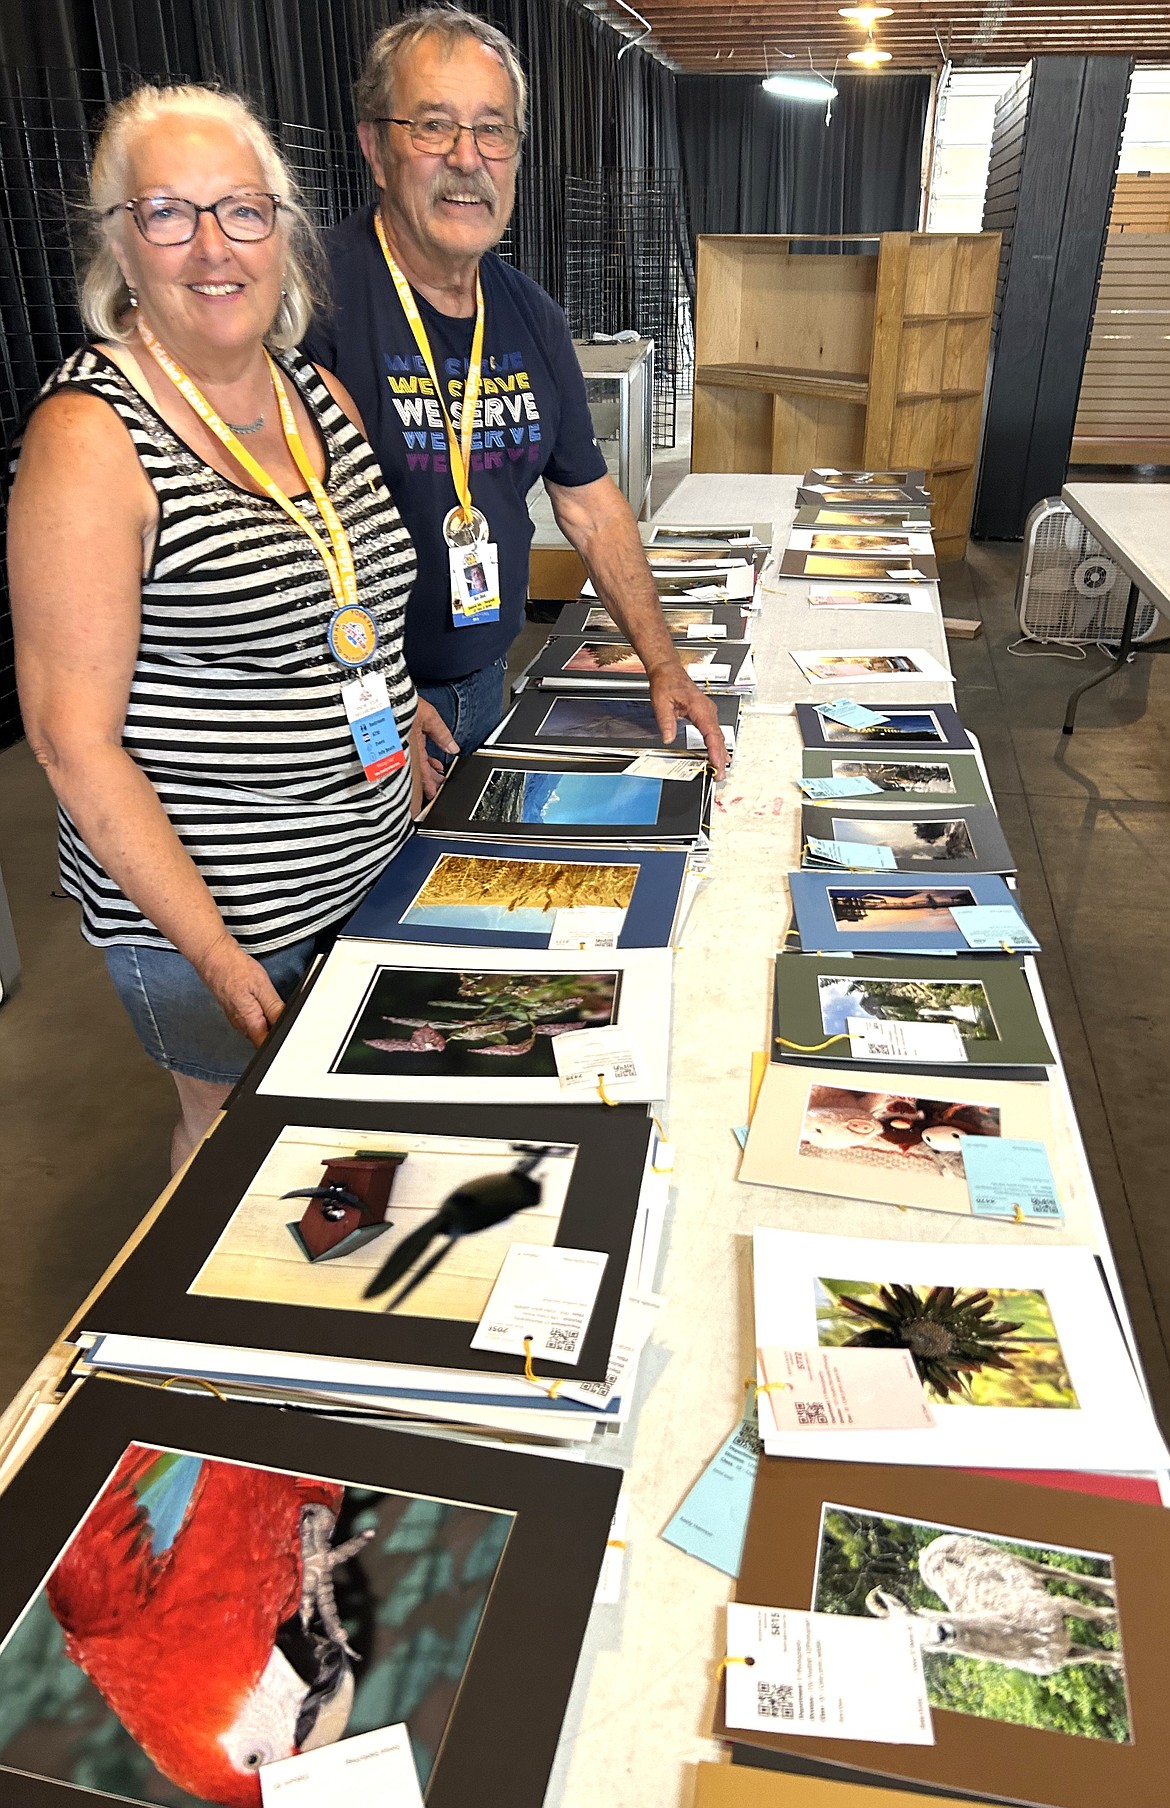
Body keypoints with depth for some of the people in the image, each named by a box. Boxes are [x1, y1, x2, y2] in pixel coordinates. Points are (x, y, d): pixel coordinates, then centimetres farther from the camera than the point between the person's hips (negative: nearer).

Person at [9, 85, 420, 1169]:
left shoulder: (319, 392, 4)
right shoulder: (90, 436, -19)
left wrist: (405, 734, 9)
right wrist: (222, 962, -21)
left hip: (368, 862, 7)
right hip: (207, 904, -6)